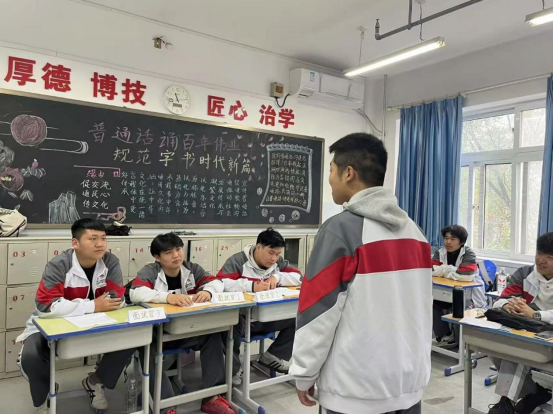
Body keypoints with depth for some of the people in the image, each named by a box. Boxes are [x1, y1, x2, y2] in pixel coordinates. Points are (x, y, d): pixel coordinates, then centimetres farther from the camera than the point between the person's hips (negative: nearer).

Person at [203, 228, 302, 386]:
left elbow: (299, 277, 1)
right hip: (243, 318, -5)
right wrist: (252, 286, -33)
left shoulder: (278, 262, 6)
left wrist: (277, 277, -15)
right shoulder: (237, 261, -12)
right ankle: (234, 368, -10)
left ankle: (273, 356, 4)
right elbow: (220, 283, -26)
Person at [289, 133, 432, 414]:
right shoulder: (413, 230, 3)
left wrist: (304, 374, -3)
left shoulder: (341, 229, -18)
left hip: (358, 389, -6)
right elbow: (421, 306, 11)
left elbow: (318, 312, -16)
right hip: (410, 381, 6)